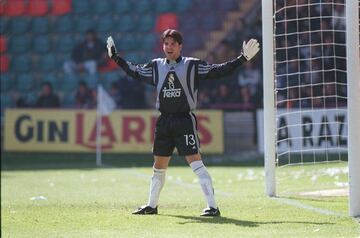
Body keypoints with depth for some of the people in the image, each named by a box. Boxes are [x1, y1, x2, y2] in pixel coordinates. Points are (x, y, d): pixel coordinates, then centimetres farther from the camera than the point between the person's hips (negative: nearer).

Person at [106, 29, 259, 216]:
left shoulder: (192, 65, -2)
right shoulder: (156, 66, 10)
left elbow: (219, 71, -4)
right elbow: (134, 72, 25)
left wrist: (242, 59, -11)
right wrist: (115, 57, 26)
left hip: (185, 120, -5)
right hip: (164, 121, 5)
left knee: (196, 163, -14)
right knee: (159, 167, 14)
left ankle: (212, 206, -15)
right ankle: (152, 205, 29)